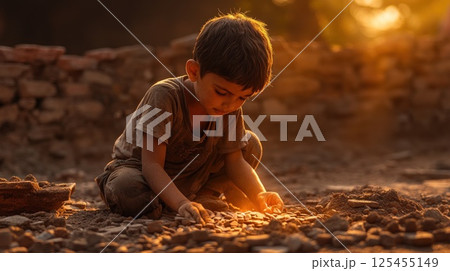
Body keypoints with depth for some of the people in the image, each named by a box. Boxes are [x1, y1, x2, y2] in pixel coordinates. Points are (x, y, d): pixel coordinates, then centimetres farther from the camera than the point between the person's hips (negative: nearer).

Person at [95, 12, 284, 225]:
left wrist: (259, 196, -29)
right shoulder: (164, 96, -34)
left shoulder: (231, 109, -15)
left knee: (250, 145, -3)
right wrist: (181, 204, -50)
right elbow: (151, 165, -36)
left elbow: (235, 162, -11)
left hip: (189, 178, 5)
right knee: (129, 191, -40)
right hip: (138, 168, -5)